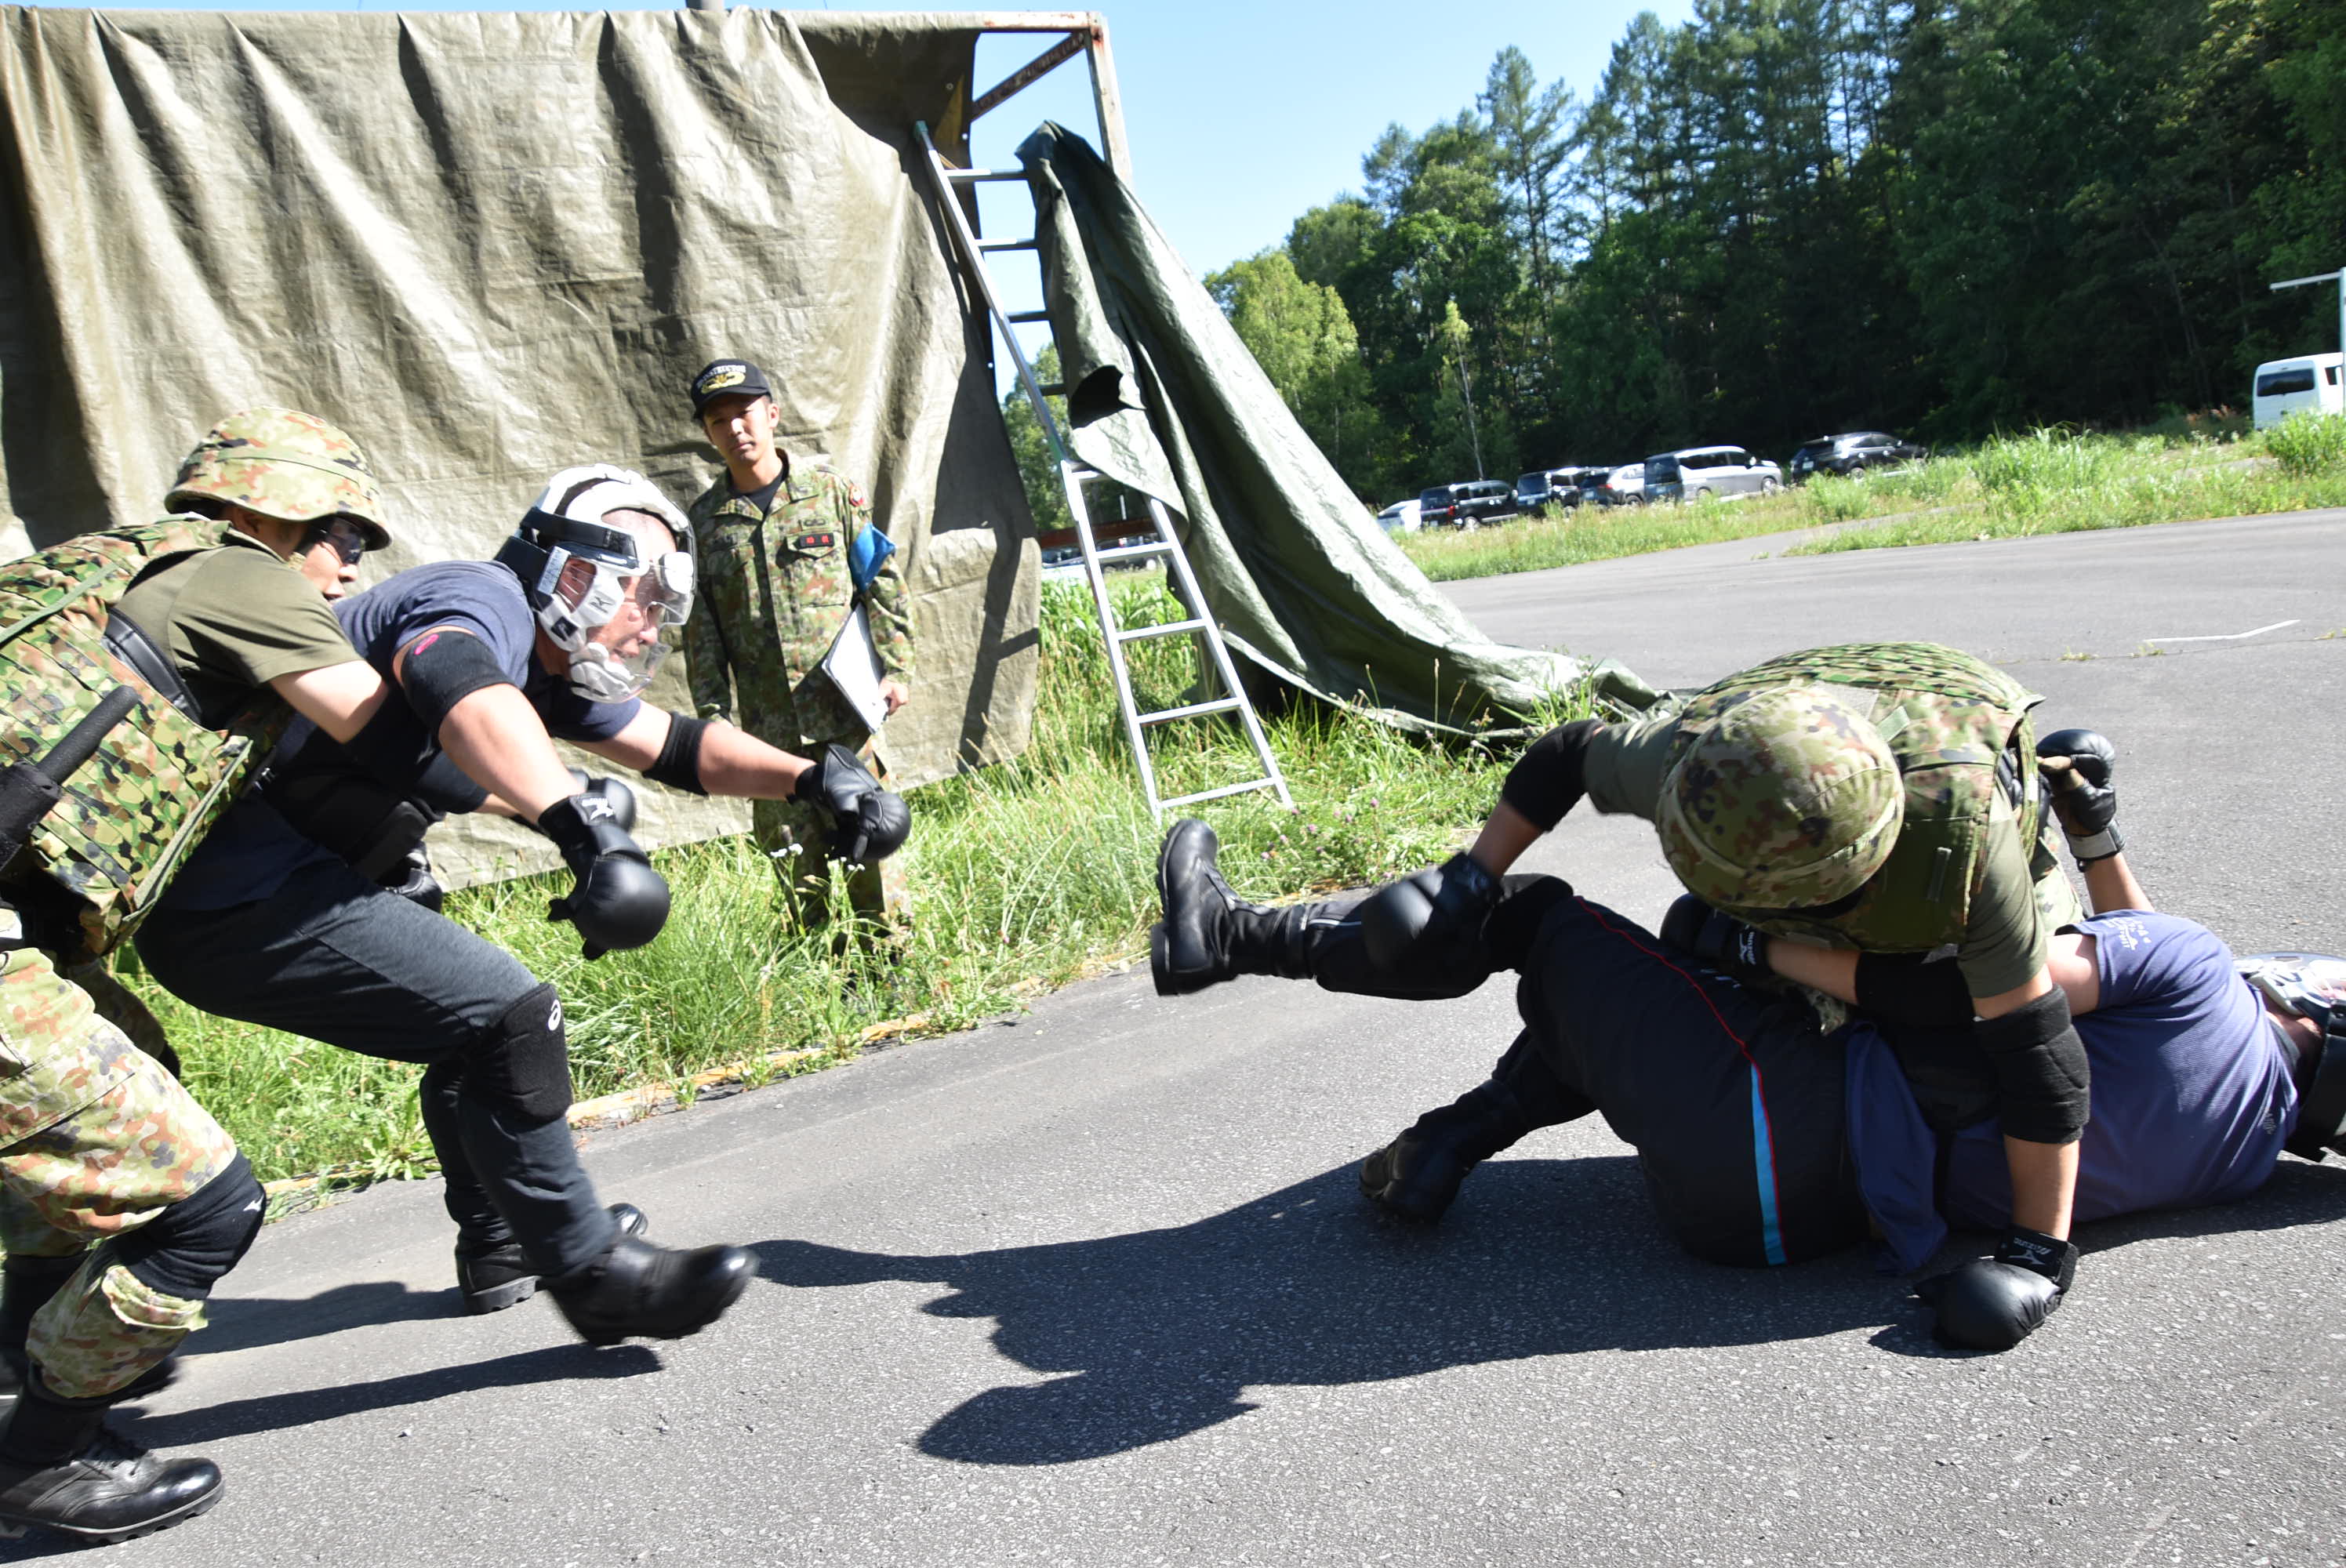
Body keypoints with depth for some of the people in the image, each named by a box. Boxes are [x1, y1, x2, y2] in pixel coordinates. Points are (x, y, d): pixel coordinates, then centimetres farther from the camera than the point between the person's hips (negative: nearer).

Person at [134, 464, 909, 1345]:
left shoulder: (548, 667, 14)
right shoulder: (479, 600, -16)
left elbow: (675, 747, 15)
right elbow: (464, 696, -40)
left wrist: (815, 778, 0)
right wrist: (584, 828, -56)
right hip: (244, 901, -11)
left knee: (473, 1024, 22)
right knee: (510, 1017, -15)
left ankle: (501, 1246, 36)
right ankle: (589, 1273, -2)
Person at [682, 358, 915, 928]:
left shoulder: (831, 490, 4)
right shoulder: (703, 521, 8)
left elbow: (881, 582, 5)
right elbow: (700, 625, 9)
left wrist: (896, 666, -1)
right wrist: (712, 710, 2)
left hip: (843, 702, -2)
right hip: (767, 717, 2)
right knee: (790, 846, 6)